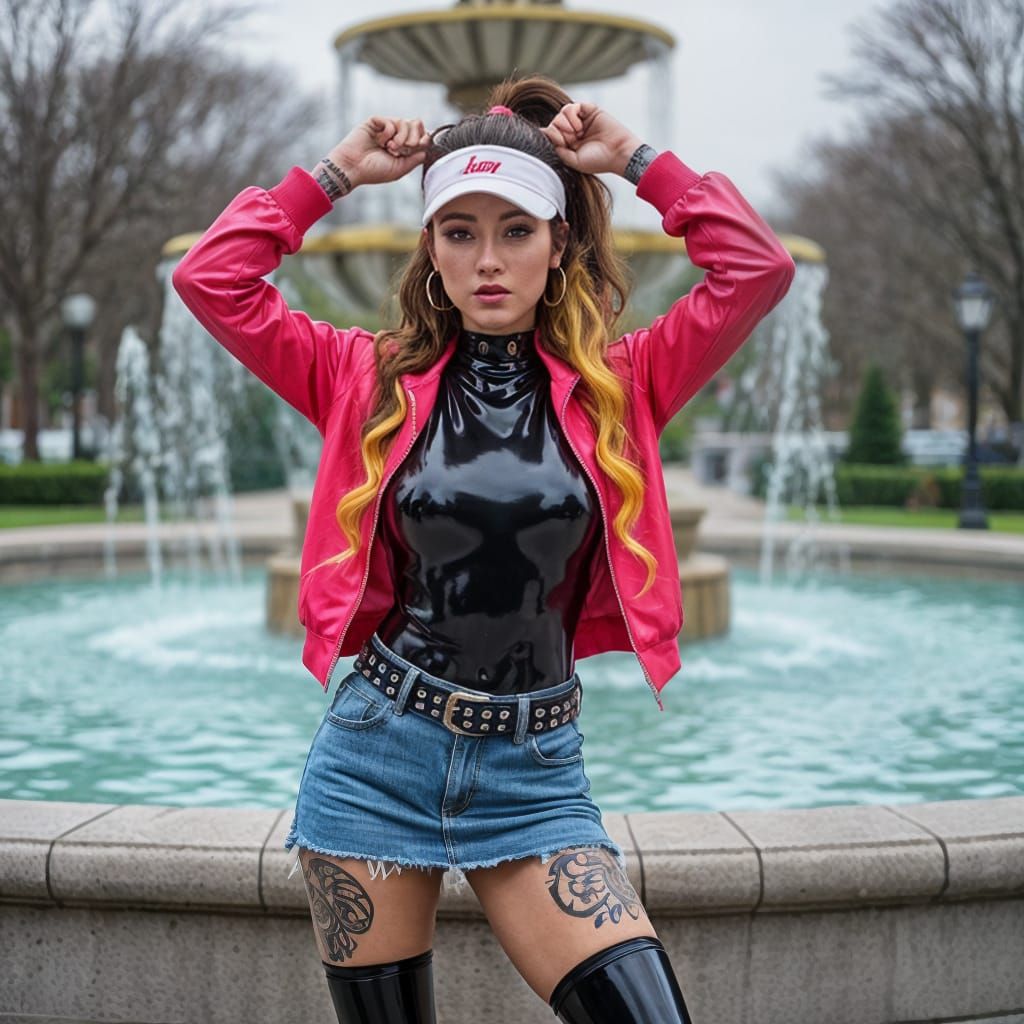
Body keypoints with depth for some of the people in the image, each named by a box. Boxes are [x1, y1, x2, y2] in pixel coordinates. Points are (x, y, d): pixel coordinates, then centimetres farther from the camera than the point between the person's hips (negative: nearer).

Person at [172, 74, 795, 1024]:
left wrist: (634, 158, 1)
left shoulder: (617, 385, 3)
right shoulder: (374, 377, 3)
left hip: (533, 775, 0)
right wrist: (335, 172, 4)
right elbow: (211, 278, -1)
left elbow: (757, 269, -6)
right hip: (374, 758, 1)